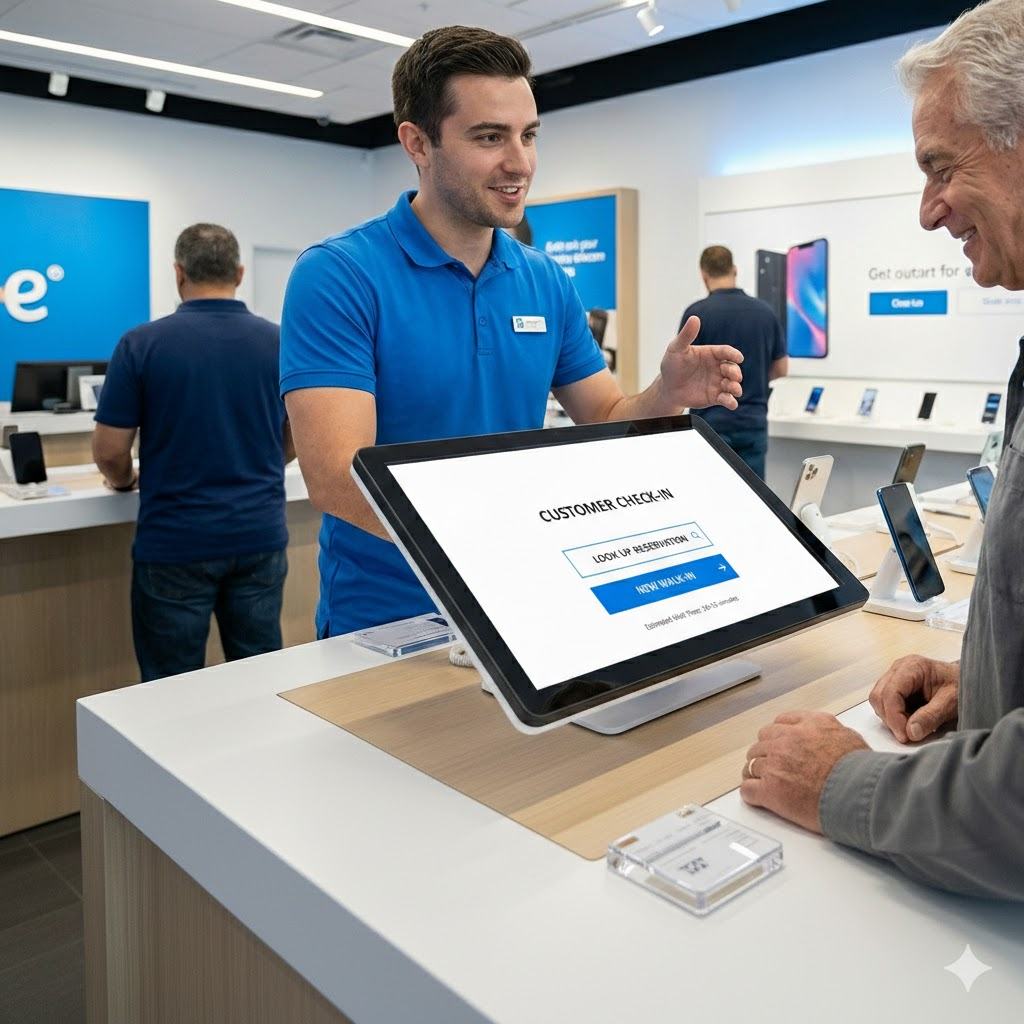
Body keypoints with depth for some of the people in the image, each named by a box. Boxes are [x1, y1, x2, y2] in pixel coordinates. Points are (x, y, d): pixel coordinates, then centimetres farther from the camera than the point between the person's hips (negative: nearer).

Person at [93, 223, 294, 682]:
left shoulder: (142, 344, -8)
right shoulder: (280, 343, 1)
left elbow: (109, 451, -5)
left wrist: (125, 480, 17)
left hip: (175, 543, -3)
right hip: (260, 536, 3)